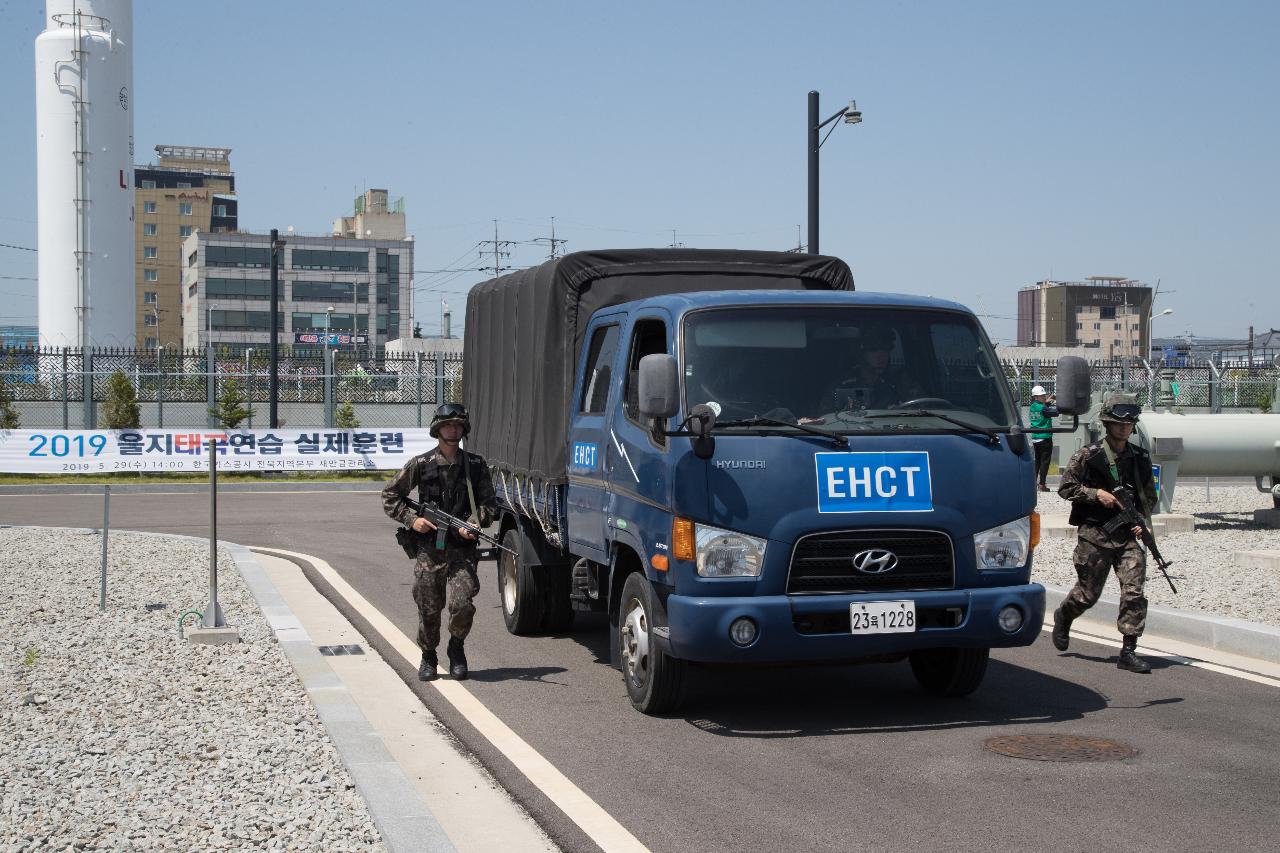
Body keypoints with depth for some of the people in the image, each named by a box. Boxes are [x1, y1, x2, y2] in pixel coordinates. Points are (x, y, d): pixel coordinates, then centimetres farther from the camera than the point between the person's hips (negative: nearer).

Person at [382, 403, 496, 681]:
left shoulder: (475, 465, 8)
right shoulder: (421, 465, 4)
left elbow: (489, 504, 10)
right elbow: (390, 496, 9)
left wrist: (475, 523, -9)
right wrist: (412, 519, -4)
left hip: (462, 549, 0)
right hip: (429, 550, 0)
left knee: (461, 605, -14)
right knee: (428, 609, 5)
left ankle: (457, 647, 14)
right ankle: (428, 657, 27)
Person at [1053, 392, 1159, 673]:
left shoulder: (1140, 458, 7)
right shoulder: (1088, 456, -5)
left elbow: (1149, 496, 18)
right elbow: (1065, 488, -2)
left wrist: (1143, 522, 2)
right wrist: (1096, 494, -14)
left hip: (1128, 535, 3)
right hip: (1094, 535, -3)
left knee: (1134, 592, -9)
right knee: (1088, 594, 7)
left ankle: (1129, 652, -3)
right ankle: (1063, 617, 39)